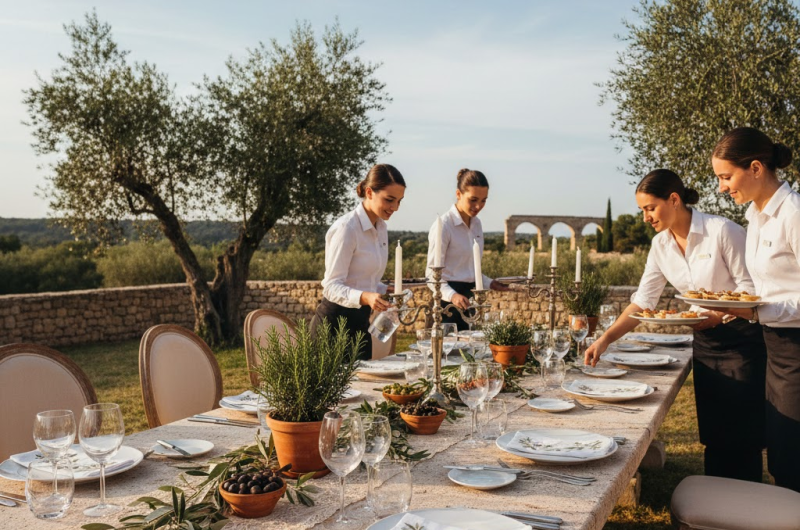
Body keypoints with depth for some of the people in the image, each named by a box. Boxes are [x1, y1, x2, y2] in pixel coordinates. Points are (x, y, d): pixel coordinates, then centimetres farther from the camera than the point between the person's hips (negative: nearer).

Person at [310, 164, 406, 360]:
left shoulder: (380, 227, 8)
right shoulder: (346, 228, -17)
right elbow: (332, 286, -21)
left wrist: (387, 291, 2)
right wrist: (365, 297, -37)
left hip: (360, 322, 8)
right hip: (335, 321, -8)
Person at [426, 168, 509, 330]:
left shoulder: (476, 223, 10)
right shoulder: (443, 226, -13)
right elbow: (432, 274, -15)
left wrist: (491, 284, 7)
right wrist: (451, 295, -31)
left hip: (470, 298, 7)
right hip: (449, 300, -7)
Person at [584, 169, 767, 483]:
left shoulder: (722, 231, -18)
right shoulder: (661, 245, 1)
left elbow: (750, 288, -14)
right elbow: (642, 302, -1)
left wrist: (718, 315, -29)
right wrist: (605, 339, -11)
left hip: (742, 337, -6)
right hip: (705, 341, 6)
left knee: (741, 435, -1)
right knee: (712, 433, 11)